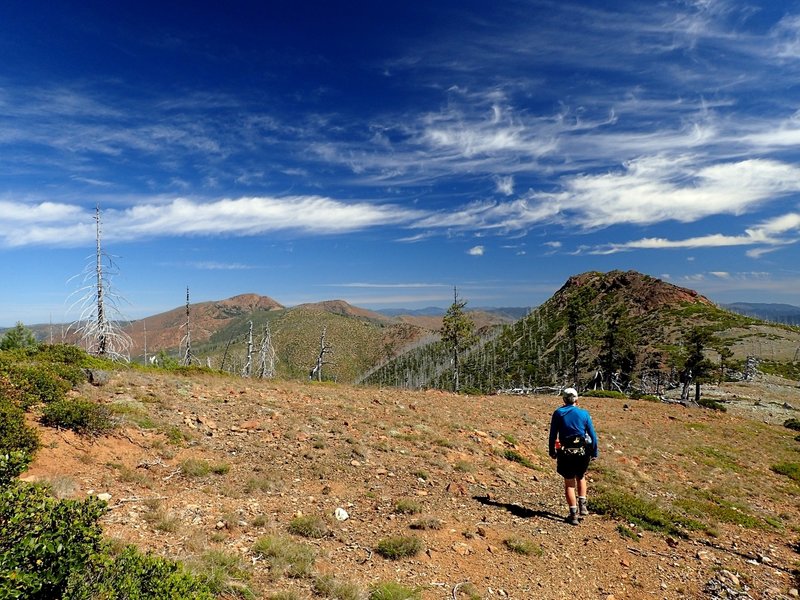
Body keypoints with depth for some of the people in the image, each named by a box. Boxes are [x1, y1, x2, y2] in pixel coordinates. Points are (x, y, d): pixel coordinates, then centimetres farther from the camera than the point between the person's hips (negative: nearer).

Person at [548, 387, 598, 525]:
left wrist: (552, 452, 9)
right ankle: (582, 506, 21)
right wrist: (594, 453, 11)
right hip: (583, 452, 1)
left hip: (566, 453, -1)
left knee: (569, 483, 10)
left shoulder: (558, 413, -1)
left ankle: (574, 515, 12)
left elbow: (553, 435, 0)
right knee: (581, 477, 26)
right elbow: (593, 435, 2)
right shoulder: (584, 413, 1)